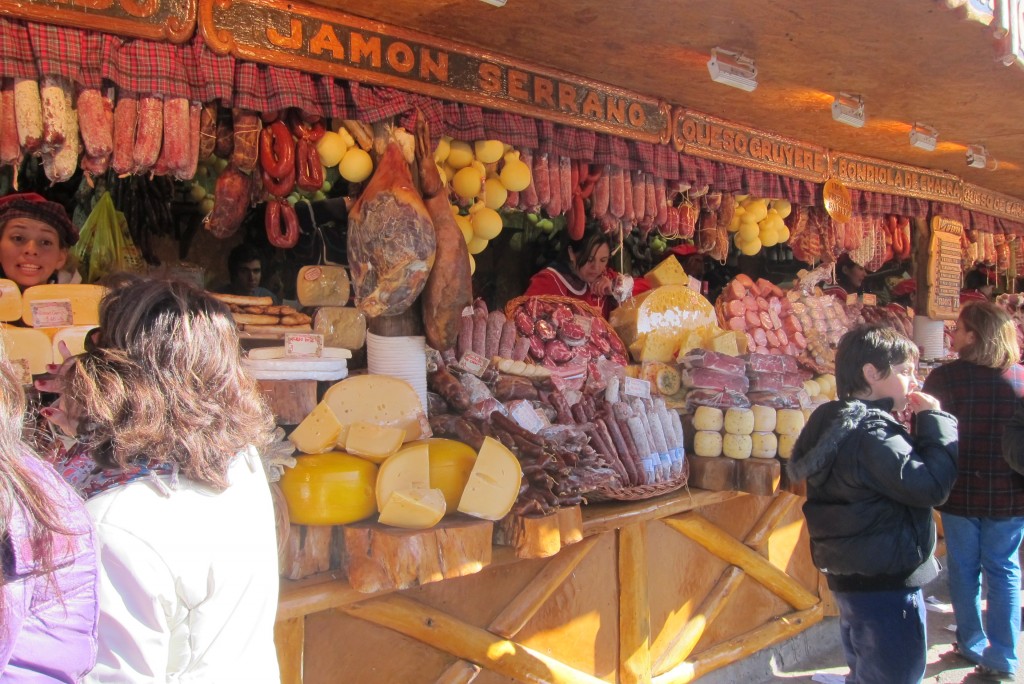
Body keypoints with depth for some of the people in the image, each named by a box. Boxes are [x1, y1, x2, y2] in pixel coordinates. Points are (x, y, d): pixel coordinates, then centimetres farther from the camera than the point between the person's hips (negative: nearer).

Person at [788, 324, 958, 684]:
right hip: (887, 586, -10)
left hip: (852, 576, 10)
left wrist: (924, 425, 4)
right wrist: (936, 421, -15)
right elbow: (930, 486, -26)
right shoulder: (871, 435, -23)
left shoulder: (838, 424, 8)